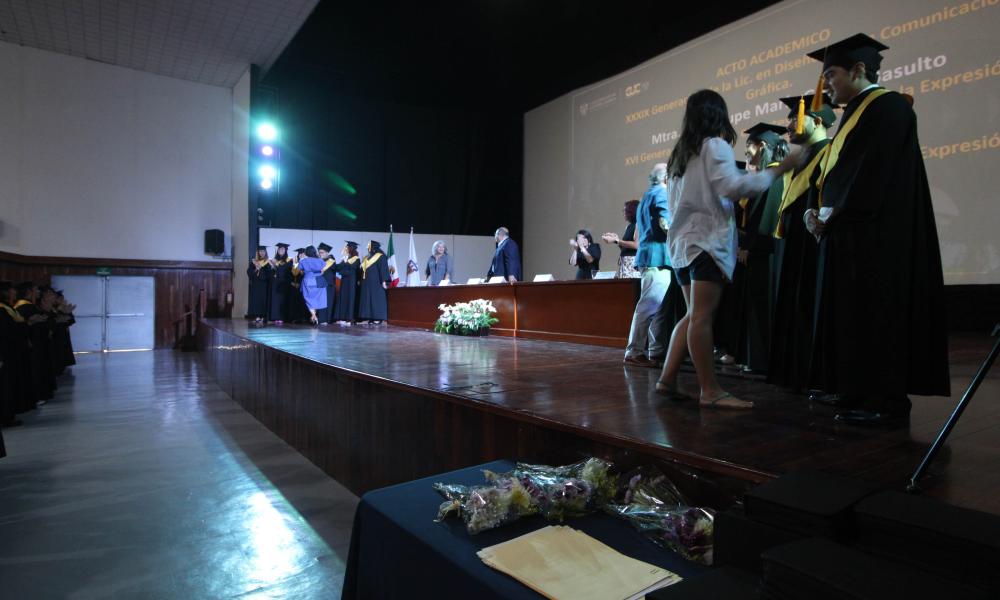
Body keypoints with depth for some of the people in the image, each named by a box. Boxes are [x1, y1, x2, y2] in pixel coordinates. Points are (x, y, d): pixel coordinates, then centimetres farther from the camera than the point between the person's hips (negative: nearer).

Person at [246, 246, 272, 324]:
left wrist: (261, 269, -17)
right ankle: (256, 316, -2)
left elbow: (269, 273, -5)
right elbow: (249, 271, 3)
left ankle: (261, 317, -4)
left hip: (264, 285, -2)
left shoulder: (268, 262, 5)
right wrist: (256, 269, -15)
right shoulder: (253, 262, 11)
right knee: (255, 299, -3)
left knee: (263, 299, -6)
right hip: (255, 284, 2)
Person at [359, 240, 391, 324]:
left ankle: (378, 318, -6)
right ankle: (369, 318, 7)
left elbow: (384, 269, -13)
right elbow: (362, 269, 21)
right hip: (367, 283, 8)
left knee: (376, 299, -7)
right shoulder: (367, 258, 18)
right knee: (367, 300, 5)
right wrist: (360, 280, 15)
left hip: (376, 282, -8)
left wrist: (384, 281, -21)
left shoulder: (380, 257, -6)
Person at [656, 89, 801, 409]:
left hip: (684, 240, 8)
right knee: (702, 316, -11)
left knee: (694, 315, 11)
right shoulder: (715, 145, -2)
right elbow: (731, 185, -17)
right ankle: (710, 391, -8)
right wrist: (777, 170, -10)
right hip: (707, 240, -8)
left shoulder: (681, 152, 21)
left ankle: (667, 378, 7)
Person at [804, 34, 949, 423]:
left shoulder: (888, 107, -6)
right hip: (848, 233, 9)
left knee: (876, 312, -7)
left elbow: (874, 173, -17)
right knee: (855, 314, 8)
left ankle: (887, 400, 0)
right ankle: (864, 393, 14)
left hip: (875, 235, -9)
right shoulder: (855, 113, 22)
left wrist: (831, 215, -15)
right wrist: (819, 212, 3)